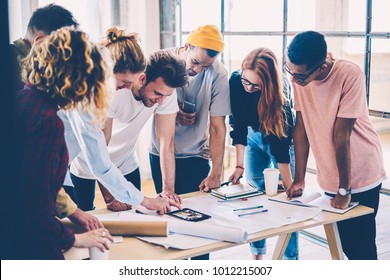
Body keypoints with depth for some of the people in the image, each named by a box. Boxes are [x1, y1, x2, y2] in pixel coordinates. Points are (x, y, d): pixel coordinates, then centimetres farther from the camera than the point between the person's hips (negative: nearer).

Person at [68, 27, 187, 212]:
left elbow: (167, 142, -18)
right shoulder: (111, 92, -34)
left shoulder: (166, 92, -21)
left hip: (126, 164, 4)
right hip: (87, 165, -3)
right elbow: (99, 148, -31)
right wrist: (108, 196, -31)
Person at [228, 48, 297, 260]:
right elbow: (238, 127, -18)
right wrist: (239, 166, -23)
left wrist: (288, 184, -31)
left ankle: (291, 258, 1)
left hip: (280, 137, -3)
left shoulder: (281, 89, -33)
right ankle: (257, 254, 16)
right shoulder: (235, 82, -25)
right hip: (255, 136, 3)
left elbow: (281, 143, -32)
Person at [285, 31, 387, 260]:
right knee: (343, 242, 13)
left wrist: (345, 189, -18)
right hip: (330, 178, 5)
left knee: (360, 247, 2)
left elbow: (341, 135, -23)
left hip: (360, 176, -5)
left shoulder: (350, 75, -25)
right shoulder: (299, 75, -9)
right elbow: (301, 127, -5)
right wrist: (299, 179, -3)